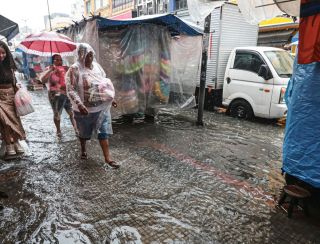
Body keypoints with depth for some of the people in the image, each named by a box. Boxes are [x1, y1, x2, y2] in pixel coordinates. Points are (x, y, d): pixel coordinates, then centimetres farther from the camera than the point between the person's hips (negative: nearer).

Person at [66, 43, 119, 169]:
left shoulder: (97, 66, 5)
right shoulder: (74, 70, -13)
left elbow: (105, 83, 14)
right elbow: (70, 89, -19)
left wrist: (111, 98, 12)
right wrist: (79, 104, -31)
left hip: (102, 107, 4)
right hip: (85, 109, -4)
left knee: (103, 132, 2)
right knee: (84, 132, 16)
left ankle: (107, 158, 8)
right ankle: (83, 150, 43)